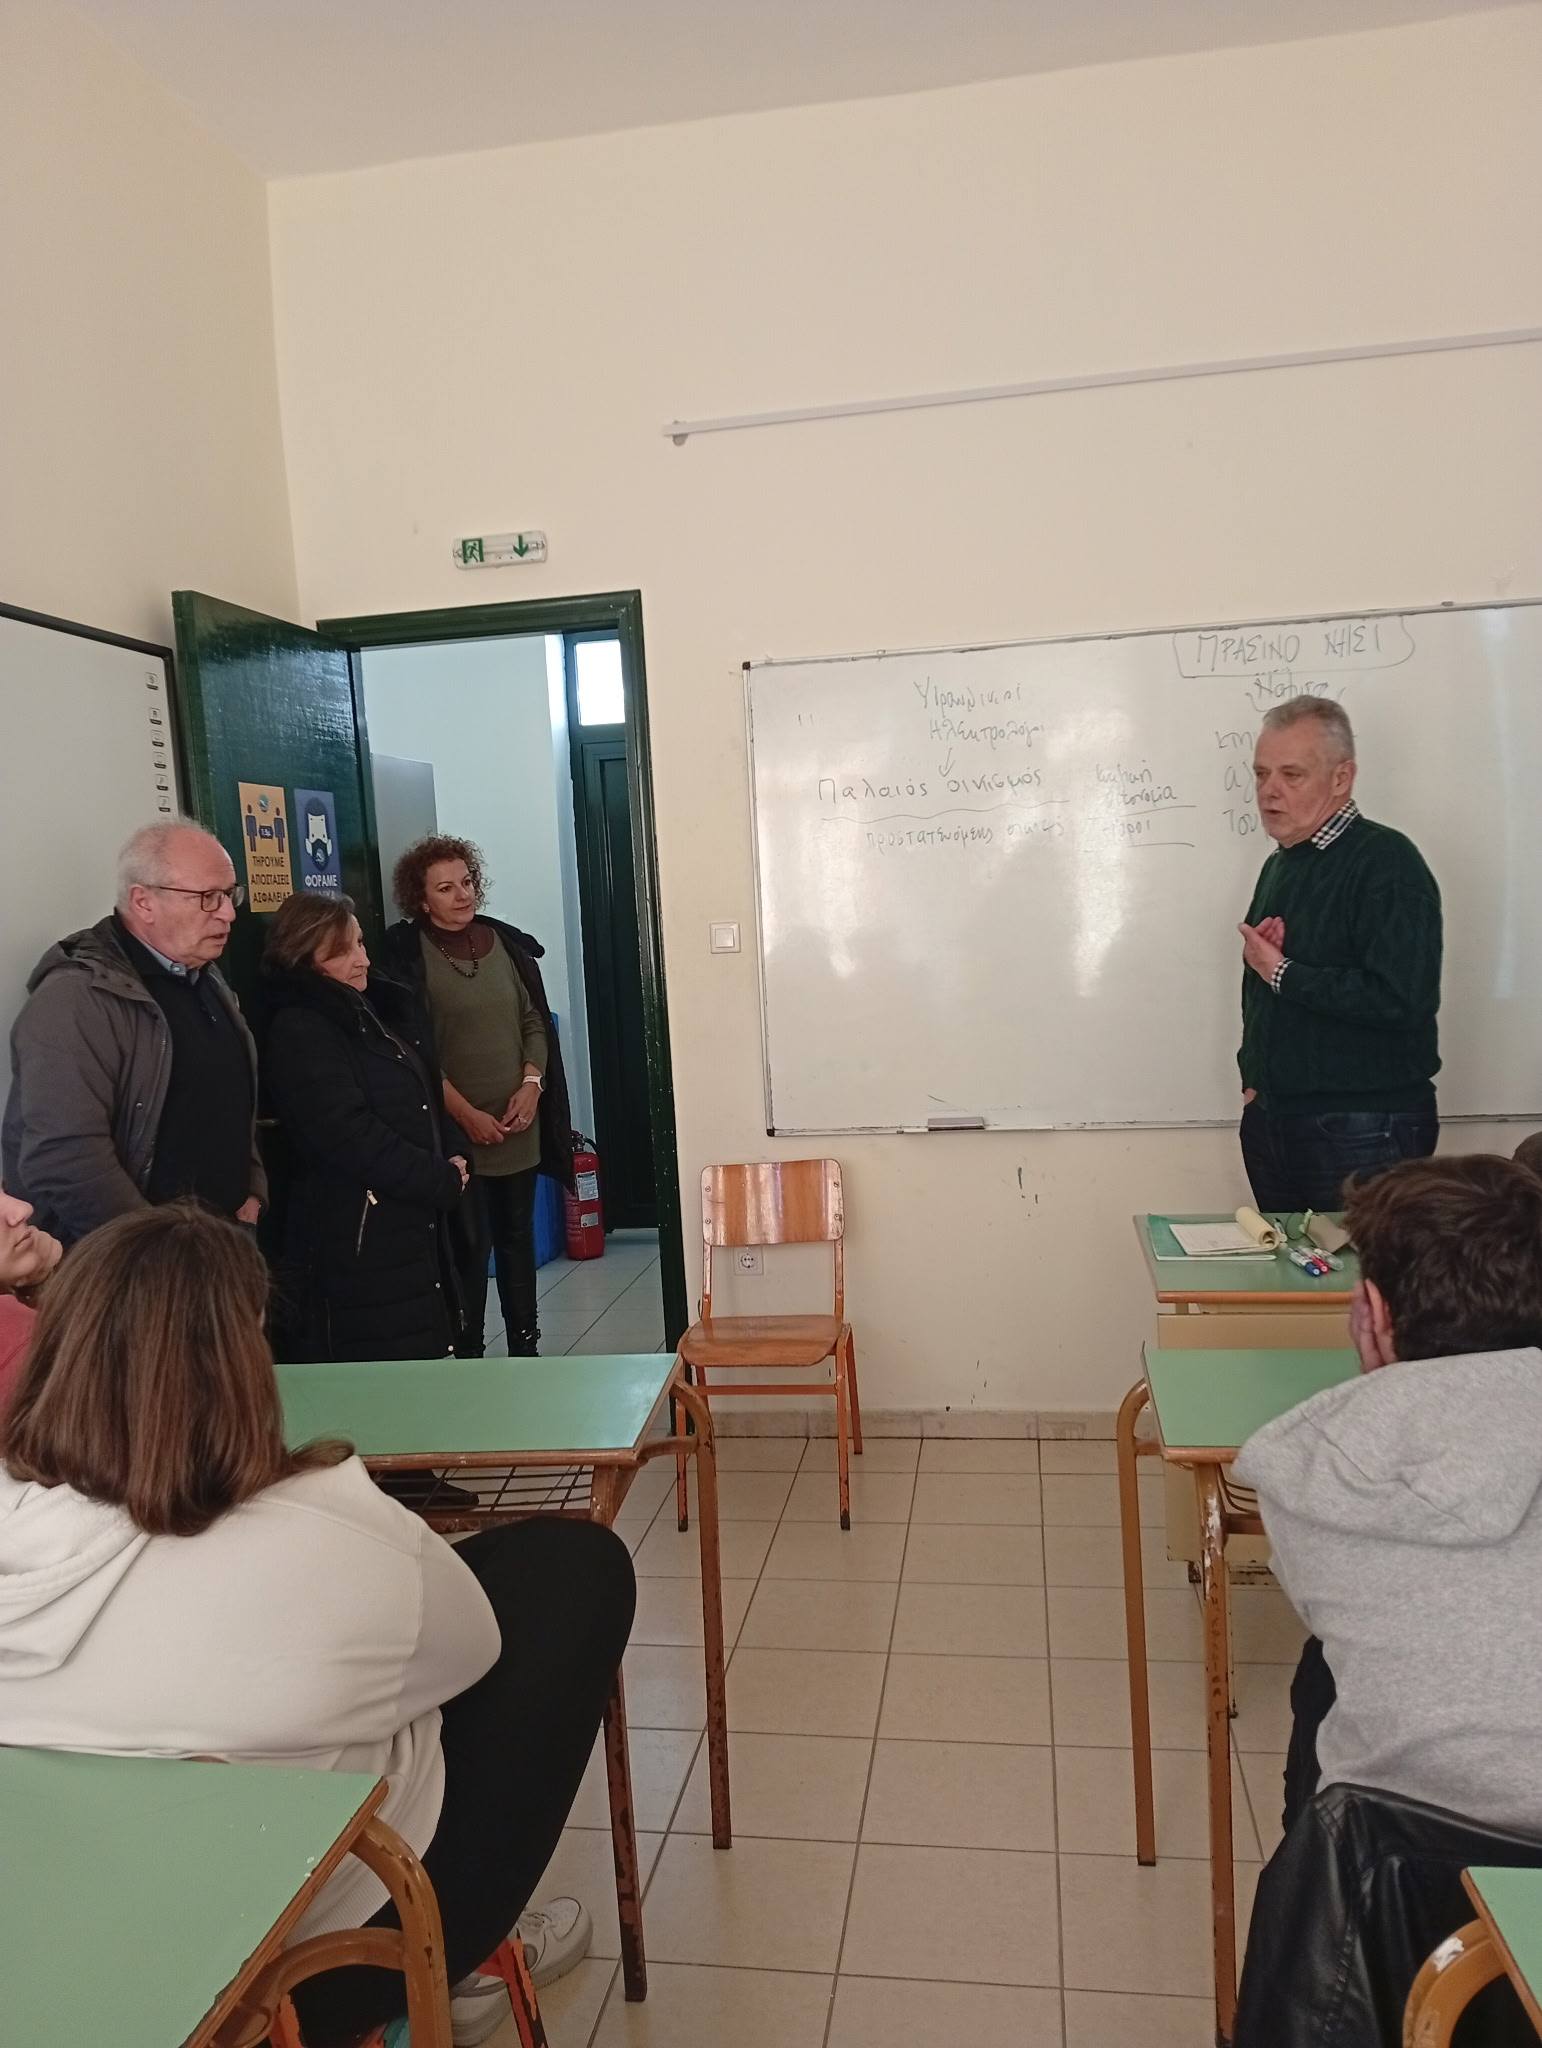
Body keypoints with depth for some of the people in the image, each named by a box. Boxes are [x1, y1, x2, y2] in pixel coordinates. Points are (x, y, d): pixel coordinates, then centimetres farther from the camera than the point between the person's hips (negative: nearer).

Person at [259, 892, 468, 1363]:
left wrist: (450, 1164, 4)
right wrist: (445, 1181, -12)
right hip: (356, 1247, -9)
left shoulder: (370, 1011, 15)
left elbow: (418, 1103, 22)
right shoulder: (297, 1031, -13)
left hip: (413, 1230, 9)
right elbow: (351, 1137, -21)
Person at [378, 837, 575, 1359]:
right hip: (454, 1129, -4)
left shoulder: (507, 943, 8)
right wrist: (467, 1114, -13)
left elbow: (536, 1022, 11)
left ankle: (526, 1346, 24)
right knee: (470, 1244, -1)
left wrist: (531, 1085, -5)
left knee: (518, 1235, 12)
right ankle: (467, 1355, 11)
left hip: (519, 1124, 4)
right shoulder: (407, 954, -6)